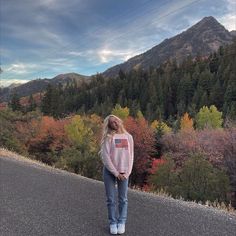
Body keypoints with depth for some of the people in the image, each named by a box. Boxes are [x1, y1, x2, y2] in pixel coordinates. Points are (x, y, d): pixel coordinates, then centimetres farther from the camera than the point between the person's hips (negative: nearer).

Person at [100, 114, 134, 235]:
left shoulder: (128, 137, 5)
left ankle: (122, 222, 24)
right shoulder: (108, 137, -5)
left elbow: (130, 156, 5)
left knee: (123, 199, 10)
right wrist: (115, 172, -12)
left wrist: (127, 172, -5)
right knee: (111, 199, 6)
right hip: (110, 172, -2)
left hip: (123, 173, 2)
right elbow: (105, 157, -11)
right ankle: (112, 222, 21)